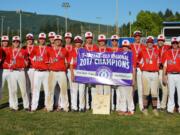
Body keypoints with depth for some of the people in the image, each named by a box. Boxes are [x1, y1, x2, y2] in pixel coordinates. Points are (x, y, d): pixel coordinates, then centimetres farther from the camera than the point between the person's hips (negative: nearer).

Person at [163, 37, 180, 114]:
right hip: (170, 75, 1)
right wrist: (164, 76, 3)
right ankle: (170, 108, 15)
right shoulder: (167, 53, 6)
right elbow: (165, 65, 7)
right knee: (171, 92, 7)